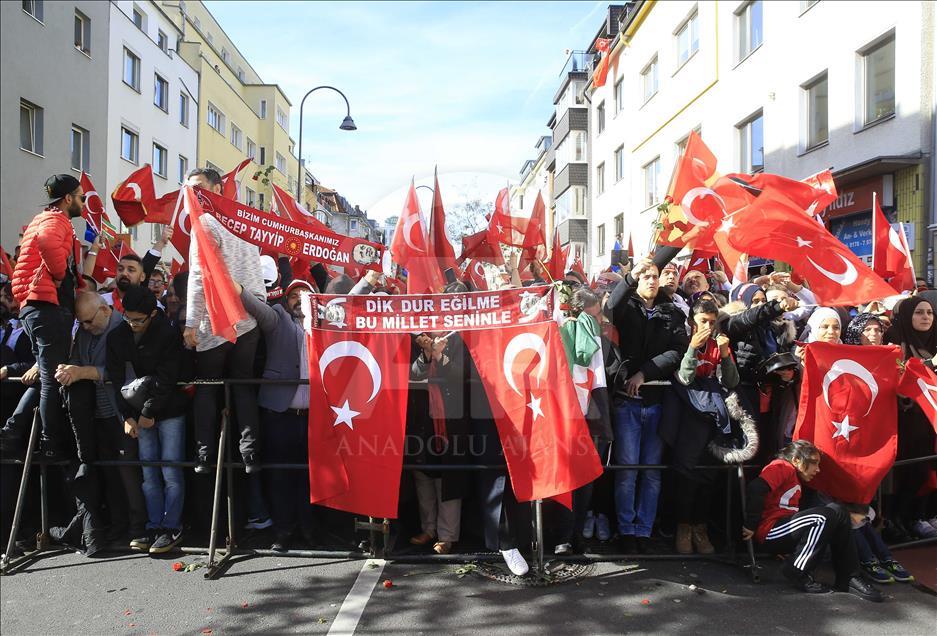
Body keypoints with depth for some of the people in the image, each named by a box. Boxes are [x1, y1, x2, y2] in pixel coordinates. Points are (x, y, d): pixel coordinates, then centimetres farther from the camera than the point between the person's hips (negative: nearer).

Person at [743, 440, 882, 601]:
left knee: (837, 511, 0)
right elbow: (756, 488, -21)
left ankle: (848, 578, -2)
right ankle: (798, 573, -12)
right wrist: (750, 526, -18)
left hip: (788, 530, 10)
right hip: (770, 532, -10)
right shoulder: (782, 467, -5)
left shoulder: (798, 481, 26)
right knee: (822, 517, -23)